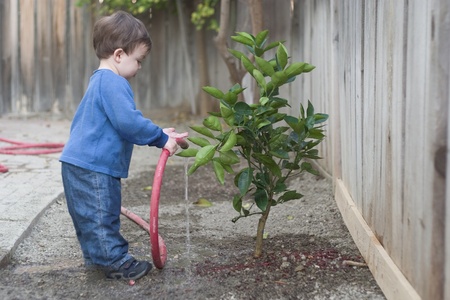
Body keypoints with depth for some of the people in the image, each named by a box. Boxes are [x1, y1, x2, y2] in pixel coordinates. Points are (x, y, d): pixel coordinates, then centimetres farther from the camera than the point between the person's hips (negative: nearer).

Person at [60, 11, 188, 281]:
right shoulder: (113, 83, -18)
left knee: (91, 216, 19)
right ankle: (116, 262, 5)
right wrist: (161, 138, -15)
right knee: (102, 216, -2)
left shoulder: (101, 81, 18)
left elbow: (123, 122, 24)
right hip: (93, 167, -11)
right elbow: (128, 122, -26)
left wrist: (158, 134, 17)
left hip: (80, 164, 11)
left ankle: (97, 256, 31)